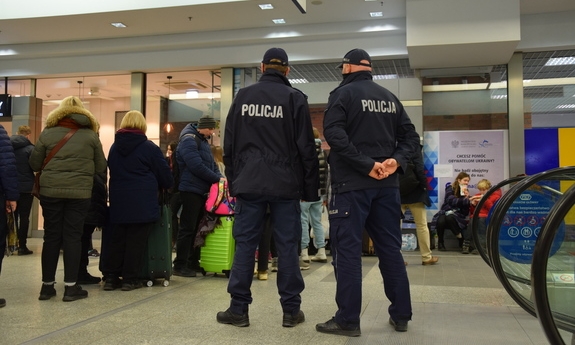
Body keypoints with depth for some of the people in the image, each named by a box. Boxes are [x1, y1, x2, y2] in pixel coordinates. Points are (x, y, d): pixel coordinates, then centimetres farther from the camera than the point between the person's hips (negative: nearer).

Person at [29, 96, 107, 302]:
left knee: (51, 237, 8)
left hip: (50, 191, 1)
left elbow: (34, 164, 7)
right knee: (73, 237, 4)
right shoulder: (91, 135, 2)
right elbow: (101, 168, 5)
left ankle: (47, 286, 15)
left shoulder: (48, 133, 3)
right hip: (79, 192, -1)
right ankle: (70, 287, 5)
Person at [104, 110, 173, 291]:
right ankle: (130, 278, 5)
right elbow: (166, 177, 0)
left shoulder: (114, 147, 11)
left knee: (117, 239, 11)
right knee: (136, 241, 1)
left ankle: (111, 277, 13)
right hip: (143, 204, -5)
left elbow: (111, 172, 18)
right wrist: (164, 185, 21)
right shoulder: (149, 147, -5)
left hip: (118, 202, 5)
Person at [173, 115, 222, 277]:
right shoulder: (189, 141, -13)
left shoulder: (203, 141, 18)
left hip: (202, 190, 9)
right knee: (188, 228, -5)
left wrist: (220, 177, 1)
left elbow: (211, 164, 19)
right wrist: (217, 179, -15)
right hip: (191, 190, -9)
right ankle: (180, 266, 1)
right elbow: (197, 166, -21)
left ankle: (193, 262, 20)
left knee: (198, 228, 12)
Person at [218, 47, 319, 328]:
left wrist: (233, 181, 16)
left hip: (249, 183, 2)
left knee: (244, 243, 6)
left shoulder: (242, 96, 9)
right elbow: (306, 148, -4)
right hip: (285, 184, -2)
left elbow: (229, 144, 9)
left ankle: (238, 309, 10)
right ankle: (291, 310, 10)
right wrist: (311, 188, 2)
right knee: (287, 245, 4)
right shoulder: (294, 97, 0)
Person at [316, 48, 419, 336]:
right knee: (390, 248, 11)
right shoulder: (390, 98, 15)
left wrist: (366, 164, -18)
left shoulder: (343, 94, -4)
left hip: (352, 183, -6)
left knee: (348, 249, -2)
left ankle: (348, 320, 1)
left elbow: (334, 134, -19)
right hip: (387, 184, 6)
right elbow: (410, 136, 11)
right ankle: (401, 315, 18)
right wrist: (396, 160, -4)